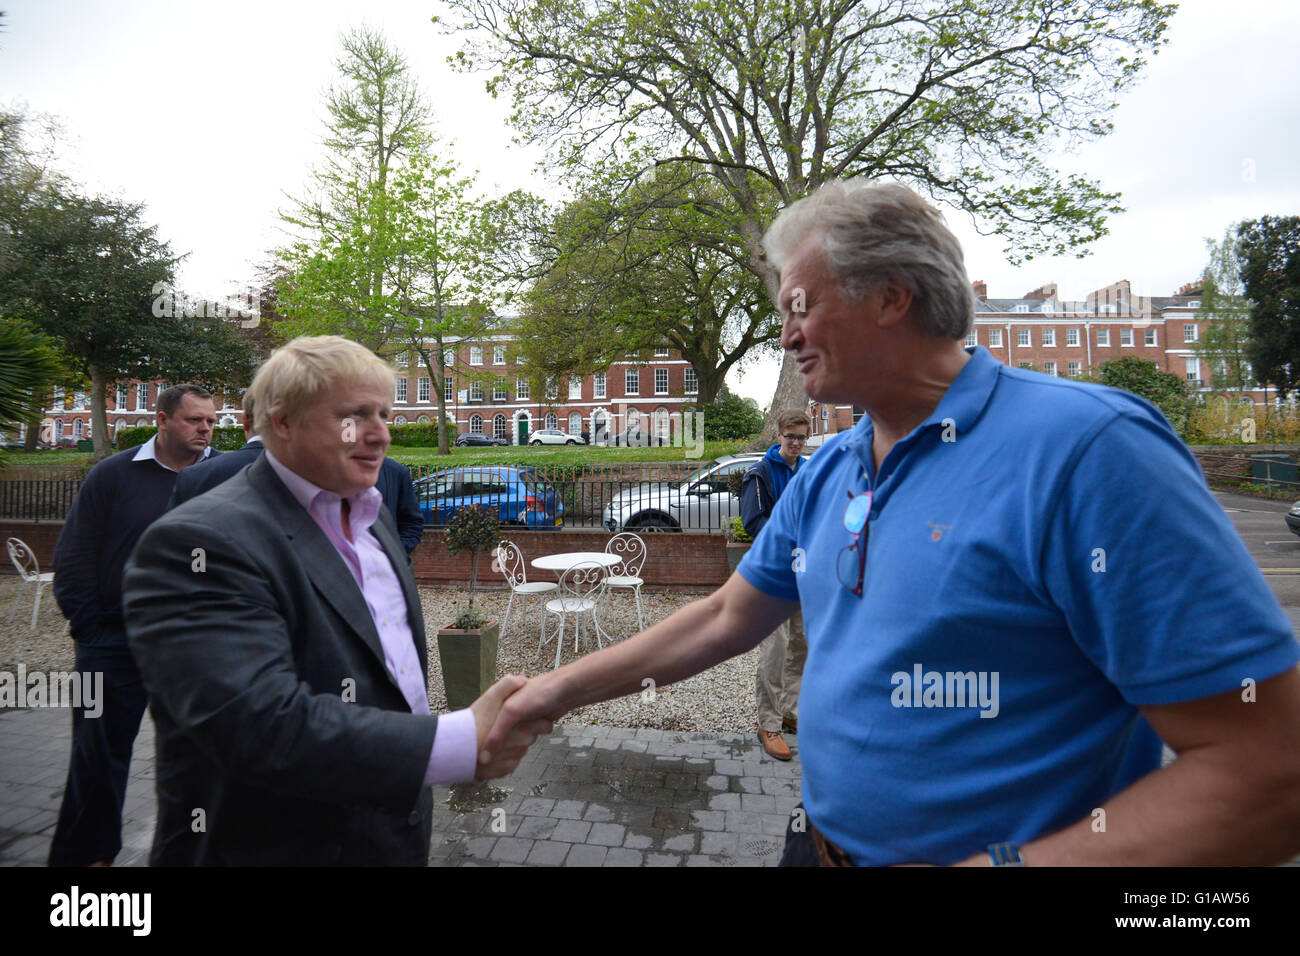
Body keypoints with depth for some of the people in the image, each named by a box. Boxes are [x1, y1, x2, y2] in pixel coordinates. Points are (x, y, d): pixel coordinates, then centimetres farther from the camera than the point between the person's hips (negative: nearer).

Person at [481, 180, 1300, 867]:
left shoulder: (1085, 449, -23)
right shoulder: (822, 476, 1)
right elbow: (724, 620, 8)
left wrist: (1001, 862, -27)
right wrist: (566, 688, 7)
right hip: (822, 842, 7)